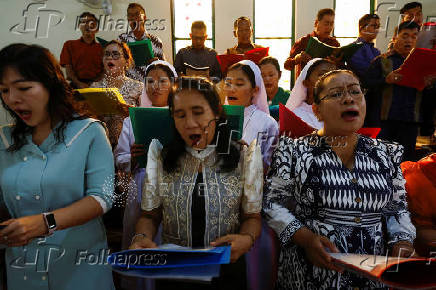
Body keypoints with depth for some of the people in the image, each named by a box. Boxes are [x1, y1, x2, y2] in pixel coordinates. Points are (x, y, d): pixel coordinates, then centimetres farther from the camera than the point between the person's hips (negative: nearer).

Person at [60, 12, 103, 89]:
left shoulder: (100, 48, 16)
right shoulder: (69, 45, 17)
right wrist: (78, 83, -11)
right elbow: (68, 69, 7)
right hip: (76, 85, -1)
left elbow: (104, 70, 9)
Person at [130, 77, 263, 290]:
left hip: (227, 273, -1)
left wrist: (247, 239, -22)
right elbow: (150, 215, 1)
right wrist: (141, 238, -19)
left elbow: (252, 216, -2)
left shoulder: (245, 153, -8)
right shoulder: (160, 154, -5)